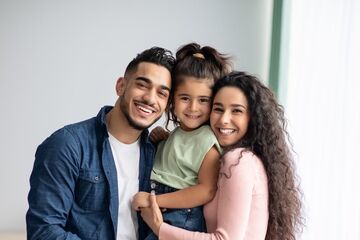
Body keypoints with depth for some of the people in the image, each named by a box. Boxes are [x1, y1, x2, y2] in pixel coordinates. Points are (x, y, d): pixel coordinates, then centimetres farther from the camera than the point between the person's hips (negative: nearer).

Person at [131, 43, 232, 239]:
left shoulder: (207, 140, -14)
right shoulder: (177, 133, 11)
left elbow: (206, 191, -23)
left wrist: (154, 200, -19)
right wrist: (159, 140, 4)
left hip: (183, 222, -8)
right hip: (158, 217, 8)